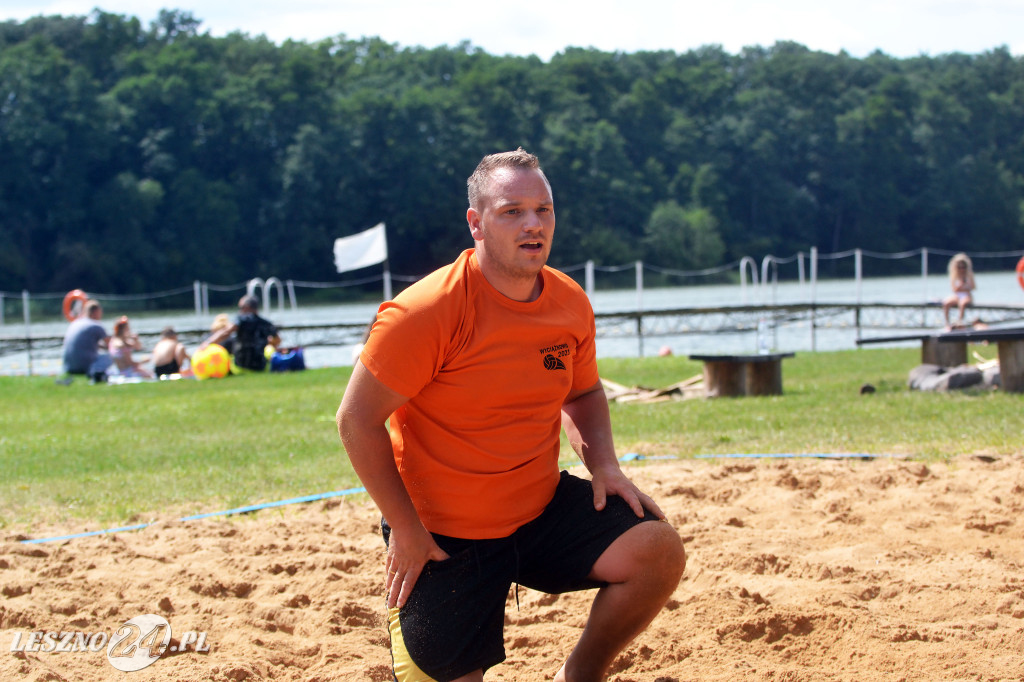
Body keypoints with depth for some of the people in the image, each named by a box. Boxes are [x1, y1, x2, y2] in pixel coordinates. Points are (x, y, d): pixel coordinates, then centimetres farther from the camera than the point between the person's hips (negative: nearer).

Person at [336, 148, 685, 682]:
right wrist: (405, 529, -15)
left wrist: (604, 464, -2)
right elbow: (357, 419, -16)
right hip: (443, 536, -5)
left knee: (658, 550, -16)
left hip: (543, 508, 5)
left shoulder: (570, 303, -1)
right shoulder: (428, 311, -20)